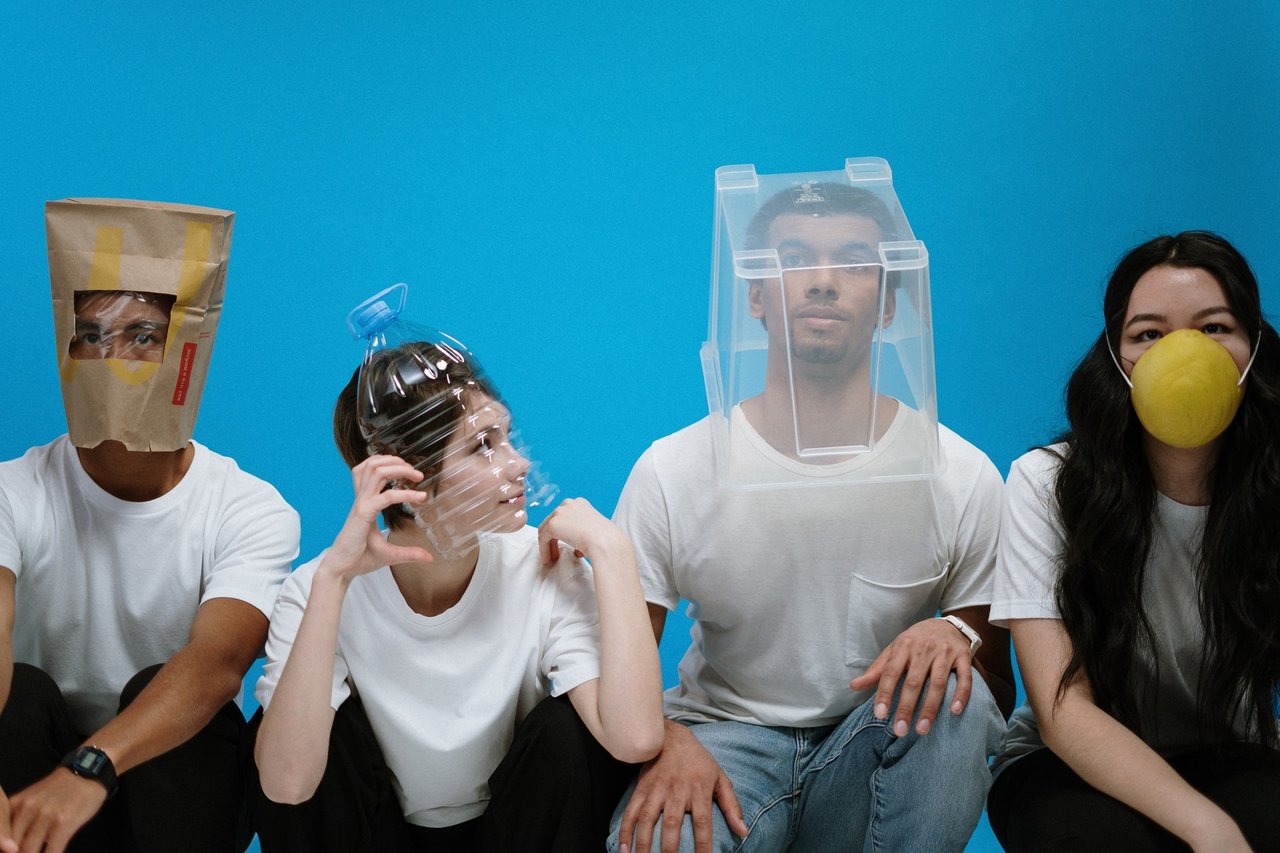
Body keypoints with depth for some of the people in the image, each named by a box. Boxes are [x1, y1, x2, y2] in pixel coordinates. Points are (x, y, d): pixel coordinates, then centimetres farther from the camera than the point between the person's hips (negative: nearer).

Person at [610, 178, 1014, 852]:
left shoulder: (963, 478, -6)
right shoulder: (672, 470, -7)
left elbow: (997, 691, 0)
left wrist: (959, 632, -24)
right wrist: (665, 741, -25)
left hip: (881, 752, 2)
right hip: (724, 741, -2)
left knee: (948, 689, -31)